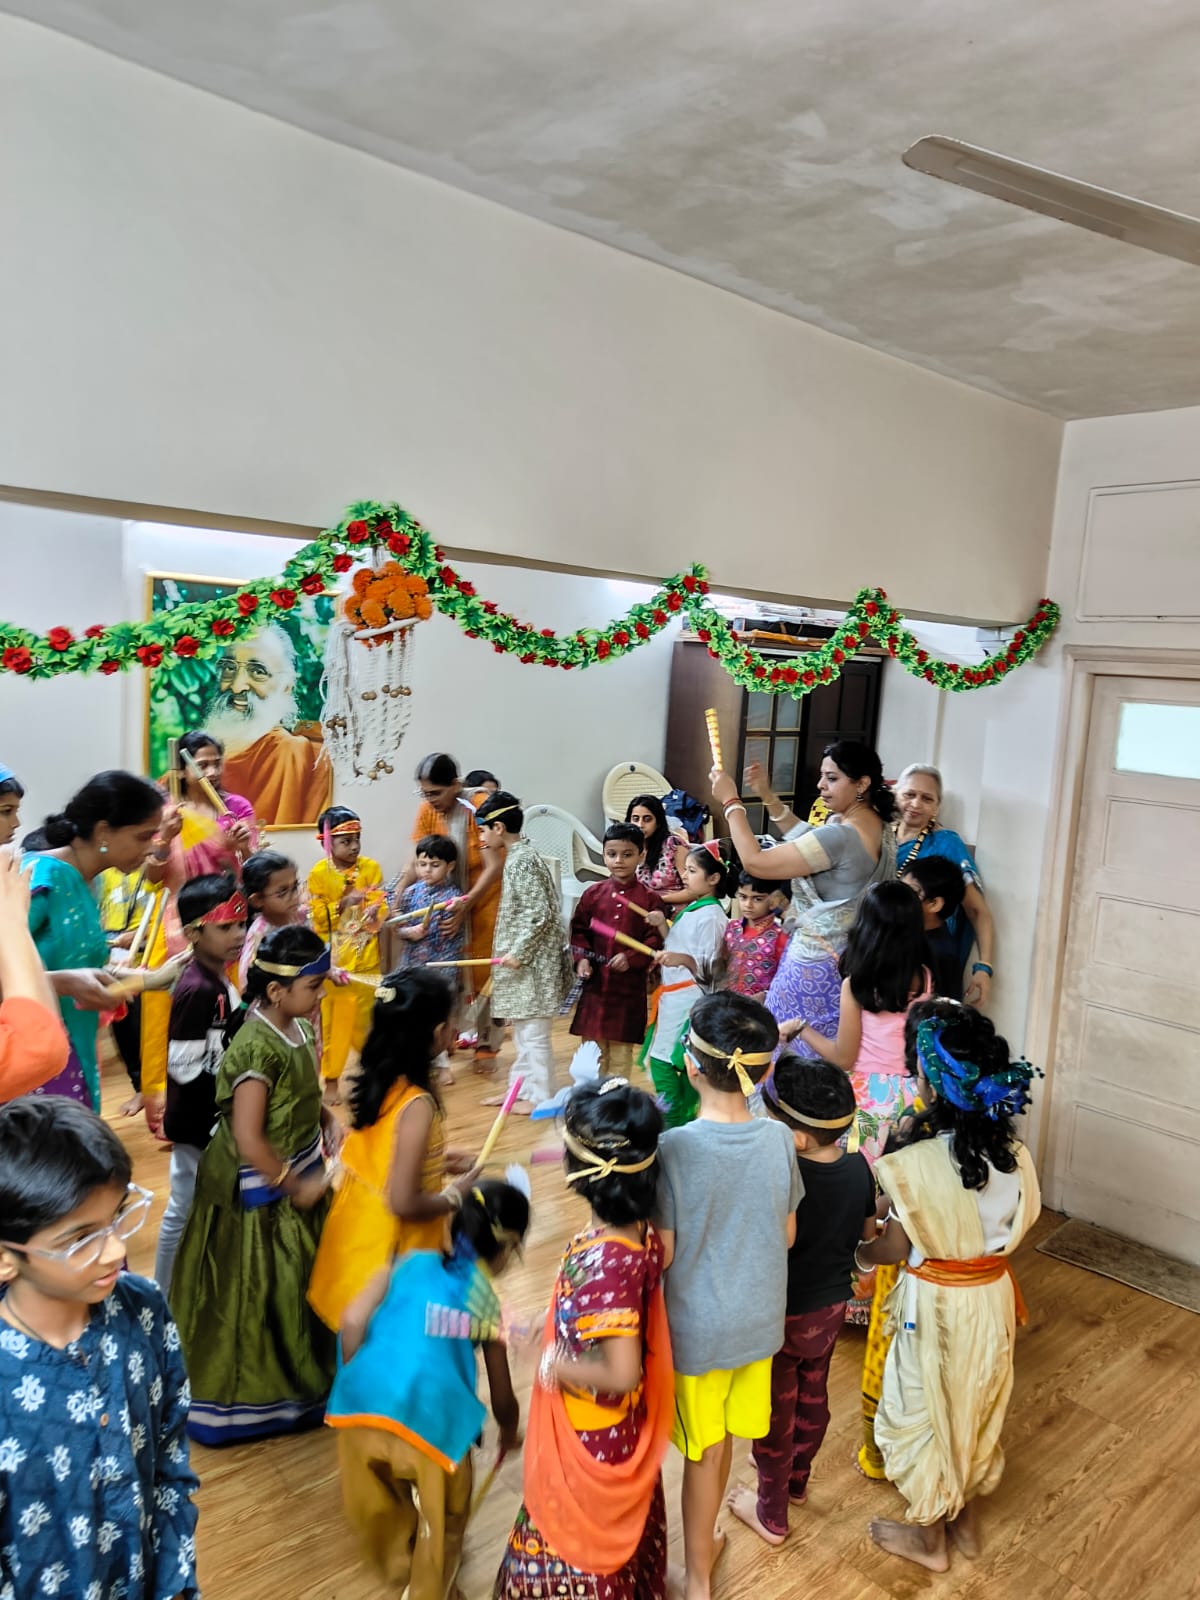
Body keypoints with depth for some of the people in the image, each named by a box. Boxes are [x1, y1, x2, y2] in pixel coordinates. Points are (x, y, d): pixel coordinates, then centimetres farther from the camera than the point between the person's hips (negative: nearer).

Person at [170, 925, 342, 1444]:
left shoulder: (297, 1029, -2)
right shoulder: (257, 1048, -28)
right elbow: (248, 1140, -27)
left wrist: (328, 1119, -3)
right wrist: (297, 1187, -19)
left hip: (302, 1174, 9)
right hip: (263, 1193, -8)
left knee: (301, 1283, 22)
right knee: (258, 1296, 10)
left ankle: (298, 1375, 43)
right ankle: (252, 1399, 30)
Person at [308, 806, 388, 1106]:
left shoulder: (371, 868, -2)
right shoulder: (319, 873, -8)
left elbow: (381, 907, -1)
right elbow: (317, 917, -10)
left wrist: (375, 914, -23)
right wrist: (344, 903, -22)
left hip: (366, 959, 2)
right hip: (333, 961, -2)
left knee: (365, 1018, 12)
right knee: (333, 1020, 4)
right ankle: (331, 1080, 16)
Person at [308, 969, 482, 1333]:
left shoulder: (372, 1079, -5)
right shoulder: (417, 1105, -28)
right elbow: (404, 1204, -27)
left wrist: (436, 1161, 10)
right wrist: (455, 1196, -12)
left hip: (357, 1227, 7)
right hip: (391, 1245, -7)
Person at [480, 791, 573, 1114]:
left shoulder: (522, 861, -18)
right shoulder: (517, 856, 12)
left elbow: (539, 913, -23)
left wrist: (518, 952, -20)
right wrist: (513, 952, 19)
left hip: (533, 962, -10)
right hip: (524, 962, 10)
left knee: (533, 1032, 0)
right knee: (522, 1031, 18)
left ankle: (539, 1096, 10)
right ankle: (521, 1088, 28)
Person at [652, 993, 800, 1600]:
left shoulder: (673, 1148, -27)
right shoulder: (779, 1139, -15)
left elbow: (662, 1253, -19)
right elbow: (787, 1235, -2)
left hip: (697, 1327, -3)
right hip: (758, 1318, 4)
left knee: (703, 1451, 16)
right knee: (718, 1440, 25)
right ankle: (705, 1541, 47)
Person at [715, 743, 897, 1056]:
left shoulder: (841, 836, -26)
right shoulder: (874, 823, 3)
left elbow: (755, 862, -23)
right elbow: (808, 838, 19)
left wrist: (731, 802, -12)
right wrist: (767, 796, 10)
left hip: (816, 965, -9)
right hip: (845, 960, 9)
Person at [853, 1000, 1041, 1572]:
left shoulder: (918, 1165, -30)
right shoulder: (1014, 1153, -13)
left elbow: (893, 1248, -15)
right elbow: (1017, 1225, 3)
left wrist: (855, 1253, 5)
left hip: (937, 1304, -5)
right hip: (992, 1295, 5)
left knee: (927, 1412, 18)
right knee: (974, 1406, 26)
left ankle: (928, 1536, 38)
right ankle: (966, 1519, 47)